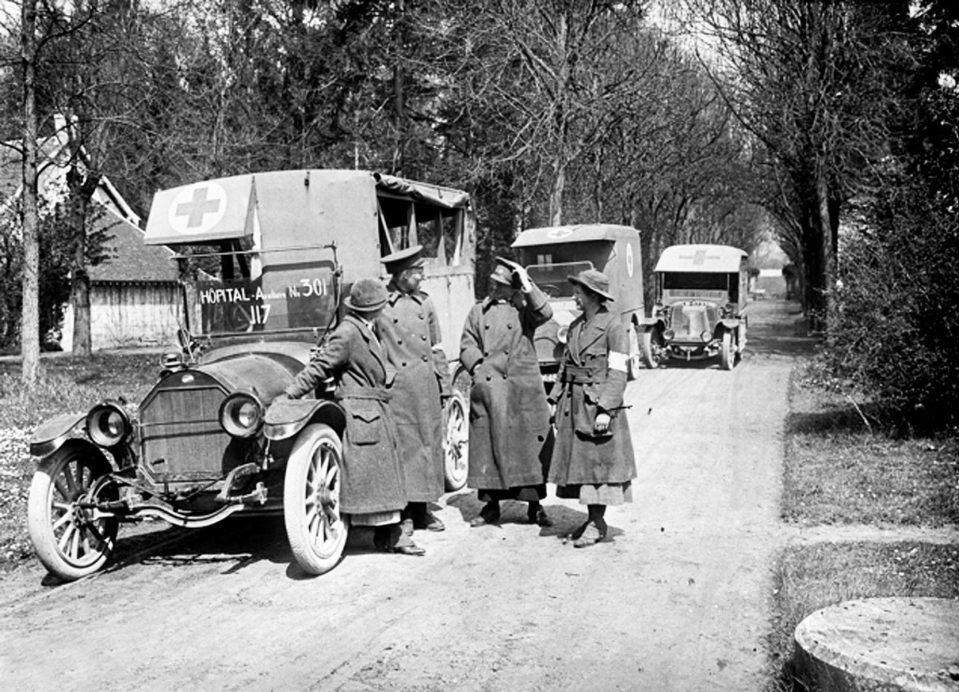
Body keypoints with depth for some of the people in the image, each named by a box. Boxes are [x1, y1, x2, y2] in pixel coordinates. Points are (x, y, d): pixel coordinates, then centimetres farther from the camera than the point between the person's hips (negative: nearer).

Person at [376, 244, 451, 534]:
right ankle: (404, 513, 7)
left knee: (429, 443, 8)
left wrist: (444, 385, 13)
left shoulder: (424, 302, 11)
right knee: (404, 445, -2)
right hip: (397, 387, -5)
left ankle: (422, 509, 18)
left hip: (426, 385, 5)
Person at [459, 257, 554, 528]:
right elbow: (467, 344, 11)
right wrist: (477, 366, -5)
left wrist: (527, 285, -15)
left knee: (530, 443, 0)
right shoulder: (479, 311, 13)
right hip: (488, 387, 2)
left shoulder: (525, 308, 5)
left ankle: (535, 505, 10)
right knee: (487, 443, 4)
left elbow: (545, 313, -15)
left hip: (523, 389, -2)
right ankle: (491, 505, 15)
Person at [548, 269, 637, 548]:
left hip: (598, 404, -7)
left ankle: (598, 523, 7)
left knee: (599, 462, -1)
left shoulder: (613, 325, -9)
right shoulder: (575, 325, 12)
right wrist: (557, 400, 12)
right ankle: (592, 519, 20)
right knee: (579, 462, 10)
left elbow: (617, 373, -13)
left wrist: (605, 409, -18)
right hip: (573, 405, 7)